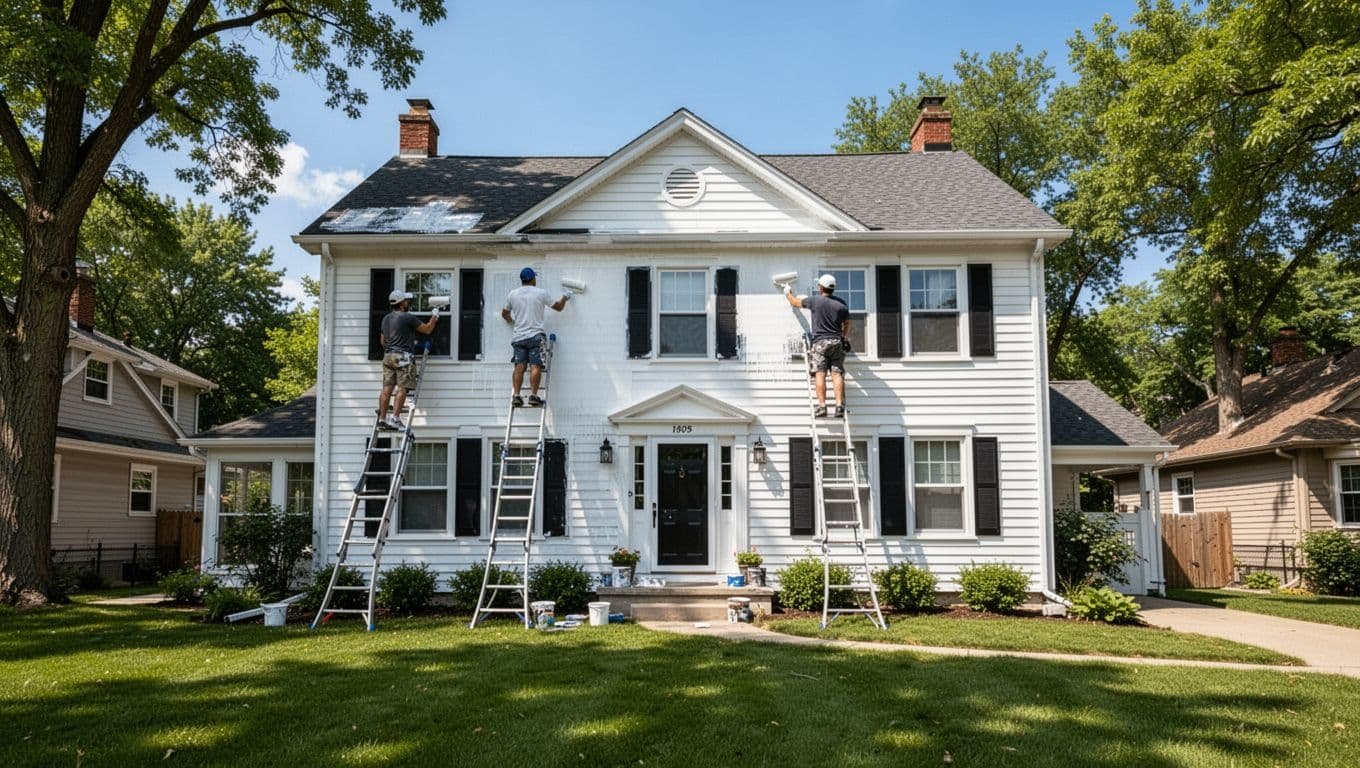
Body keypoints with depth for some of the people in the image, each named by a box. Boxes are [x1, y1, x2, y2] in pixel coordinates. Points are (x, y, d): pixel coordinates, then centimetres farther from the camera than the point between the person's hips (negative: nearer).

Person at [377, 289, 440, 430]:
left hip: (388, 356, 7)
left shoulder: (386, 319, 17)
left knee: (387, 388, 3)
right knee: (402, 389, -8)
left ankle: (382, 419, 1)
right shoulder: (408, 317, -7)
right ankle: (395, 418, -15)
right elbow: (427, 329, -1)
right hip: (403, 356, -7)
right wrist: (435, 316, 14)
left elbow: (382, 340, 25)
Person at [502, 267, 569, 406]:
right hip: (535, 336, -3)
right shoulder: (541, 293, -1)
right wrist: (564, 297, 32)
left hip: (518, 337, 3)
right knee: (535, 366, -5)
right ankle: (533, 395, -12)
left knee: (519, 367, 1)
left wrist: (511, 320, 43)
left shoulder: (512, 294, 8)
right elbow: (558, 307, 12)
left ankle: (516, 395, -6)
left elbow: (504, 313, 21)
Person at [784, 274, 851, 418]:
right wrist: (845, 338, 35)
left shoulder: (815, 300, -1)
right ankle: (840, 406, -8)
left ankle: (821, 406, -14)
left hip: (820, 342, -3)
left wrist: (788, 293, 36)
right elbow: (847, 324, 20)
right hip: (837, 342, 3)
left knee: (820, 374, -7)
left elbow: (795, 302, 17)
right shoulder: (841, 303, 9)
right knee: (837, 374, -2)